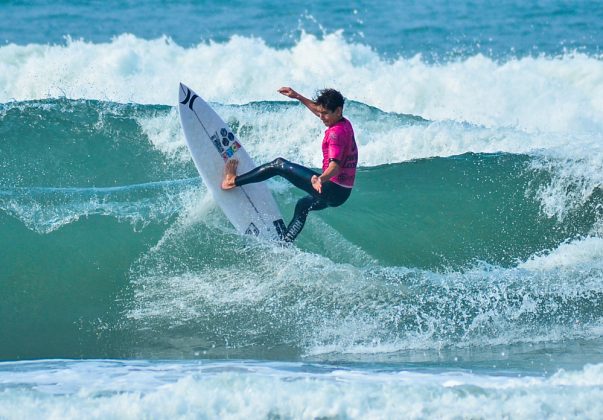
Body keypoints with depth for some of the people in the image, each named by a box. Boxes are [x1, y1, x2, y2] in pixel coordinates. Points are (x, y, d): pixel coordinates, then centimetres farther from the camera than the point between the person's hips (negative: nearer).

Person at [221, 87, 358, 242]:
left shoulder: (336, 133, -20)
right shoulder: (345, 123, 9)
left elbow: (335, 166, -35)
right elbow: (318, 111, 30)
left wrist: (322, 179, -54)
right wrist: (298, 97, 30)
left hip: (332, 190, -10)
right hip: (342, 193, 10)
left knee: (280, 165, -2)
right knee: (302, 206, 36)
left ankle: (233, 181, 6)